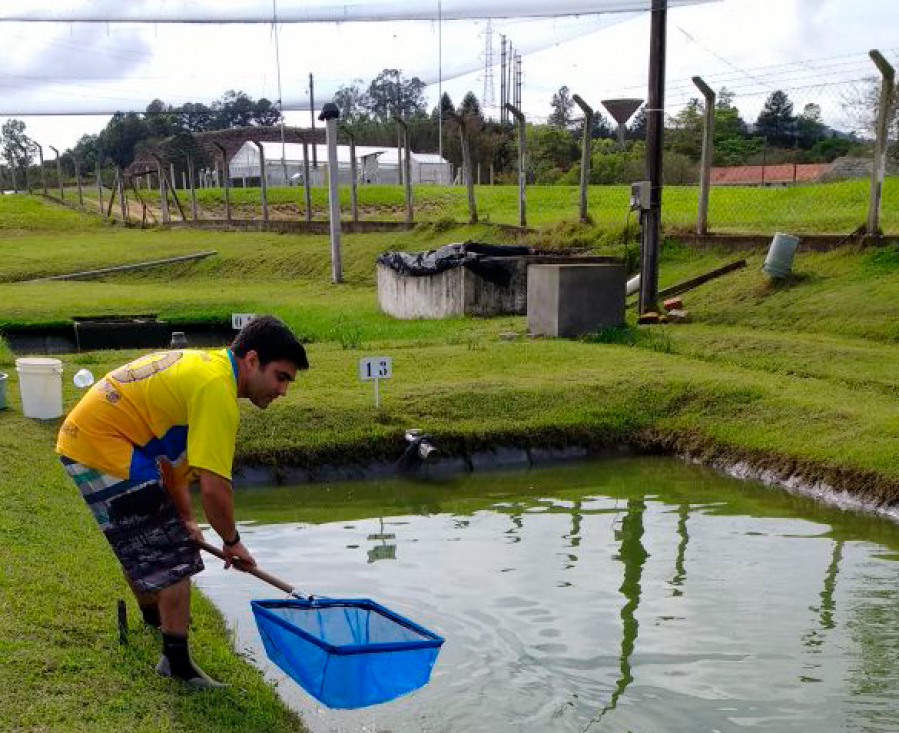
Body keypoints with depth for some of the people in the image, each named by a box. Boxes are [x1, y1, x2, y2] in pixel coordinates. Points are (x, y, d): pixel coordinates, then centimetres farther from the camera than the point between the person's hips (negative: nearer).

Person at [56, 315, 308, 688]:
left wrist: (184, 519, 21)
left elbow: (174, 453, 19)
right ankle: (177, 664, 3)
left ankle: (153, 617, 53)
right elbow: (214, 488, -25)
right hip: (106, 452, -11)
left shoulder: (201, 363, 11)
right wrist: (232, 542, -7)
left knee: (140, 544, 31)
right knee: (174, 559, -6)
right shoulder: (218, 388, -21)